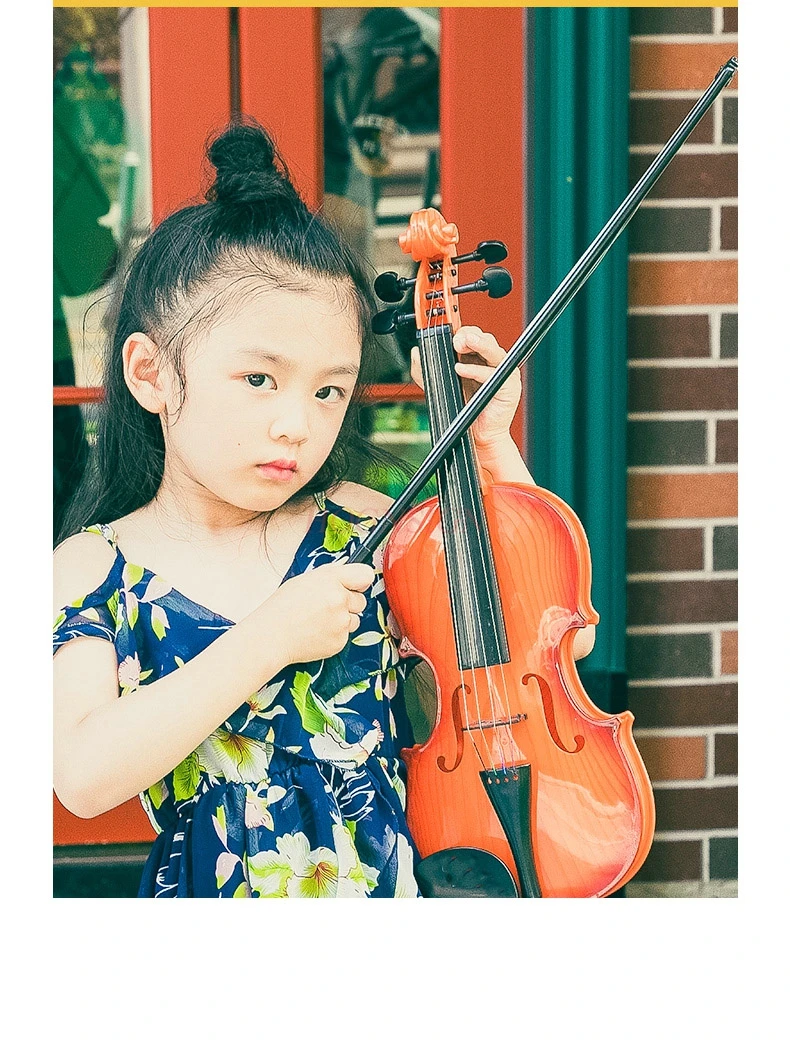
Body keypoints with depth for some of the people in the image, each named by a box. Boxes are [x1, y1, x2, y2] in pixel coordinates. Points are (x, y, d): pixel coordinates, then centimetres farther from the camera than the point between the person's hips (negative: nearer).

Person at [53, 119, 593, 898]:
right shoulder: (91, 570, -3)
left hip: (399, 879, 6)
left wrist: (493, 450, 1)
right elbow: (84, 776, -18)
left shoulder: (360, 525, 3)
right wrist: (268, 639, -20)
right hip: (213, 890, -5)